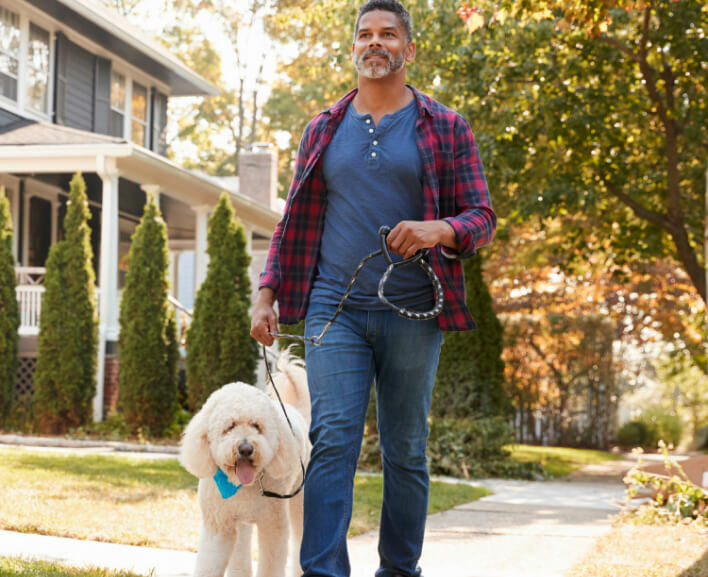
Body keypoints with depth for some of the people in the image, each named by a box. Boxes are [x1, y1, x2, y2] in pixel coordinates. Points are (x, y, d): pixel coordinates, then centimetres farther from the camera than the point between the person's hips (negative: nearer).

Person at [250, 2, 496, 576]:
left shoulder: (446, 130, 6)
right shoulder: (323, 131, 13)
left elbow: (482, 217, 3)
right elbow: (295, 222, 17)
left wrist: (440, 231, -19)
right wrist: (267, 293, 6)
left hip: (413, 313, 0)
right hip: (335, 307, 1)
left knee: (406, 451, 7)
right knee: (332, 439, -11)